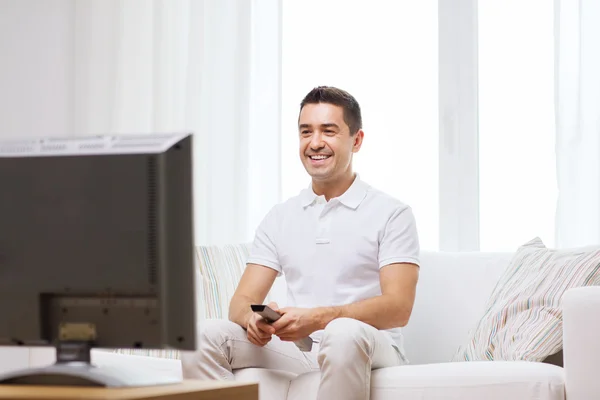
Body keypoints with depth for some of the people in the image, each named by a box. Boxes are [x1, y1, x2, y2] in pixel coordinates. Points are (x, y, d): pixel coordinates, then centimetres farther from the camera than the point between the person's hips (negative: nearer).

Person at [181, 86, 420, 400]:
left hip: (370, 350, -4)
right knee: (204, 336, -19)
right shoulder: (280, 218, 17)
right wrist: (252, 318, -17)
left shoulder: (391, 214, 3)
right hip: (296, 351, 4)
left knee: (343, 333, -39)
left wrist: (319, 318, -26)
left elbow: (398, 308, -10)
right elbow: (243, 300, 10)